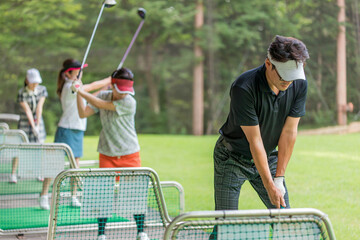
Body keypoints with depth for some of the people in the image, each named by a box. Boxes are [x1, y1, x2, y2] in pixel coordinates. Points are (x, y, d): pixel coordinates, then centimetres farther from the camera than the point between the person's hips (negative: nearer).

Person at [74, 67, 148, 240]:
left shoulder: (129, 102, -17)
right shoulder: (103, 96, -1)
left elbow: (101, 105, -19)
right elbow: (83, 114, 1)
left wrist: (81, 91, -11)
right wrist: (79, 93, -11)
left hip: (130, 155, -3)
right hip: (107, 155, 3)